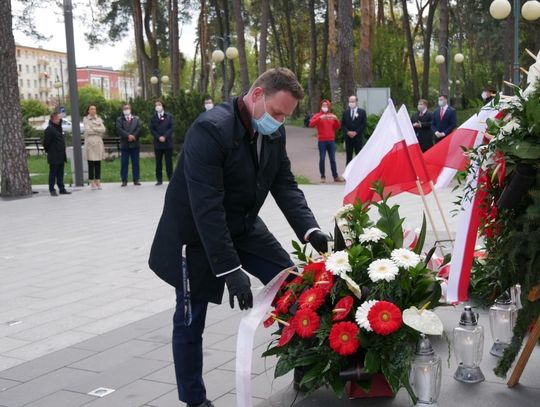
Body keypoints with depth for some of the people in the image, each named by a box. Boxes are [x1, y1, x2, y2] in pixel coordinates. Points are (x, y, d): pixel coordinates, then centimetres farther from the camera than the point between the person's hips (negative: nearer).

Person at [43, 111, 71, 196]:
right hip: (54, 157, -8)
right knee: (53, 174, -1)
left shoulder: (59, 127, 14)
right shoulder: (49, 129, -14)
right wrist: (48, 151, -5)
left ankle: (62, 189, 16)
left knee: (60, 173, 12)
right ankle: (52, 190, 4)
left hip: (61, 156, 8)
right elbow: (46, 143, -15)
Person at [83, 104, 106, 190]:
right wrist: (98, 131, -3)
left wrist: (94, 129, -7)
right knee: (91, 164, -4)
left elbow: (103, 129, 2)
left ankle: (98, 182, 8)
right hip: (90, 142, -3)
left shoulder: (99, 119, 15)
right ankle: (92, 183, 0)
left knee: (98, 164, 3)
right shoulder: (85, 119, 4)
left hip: (98, 142, 3)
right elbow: (88, 130, -8)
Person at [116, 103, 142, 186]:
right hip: (124, 144, -1)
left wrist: (133, 136, -14)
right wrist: (128, 136, -18)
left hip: (135, 143, 2)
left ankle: (136, 180, 6)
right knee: (124, 163, -1)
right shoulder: (119, 120, 8)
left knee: (135, 163, 2)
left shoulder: (136, 119, 14)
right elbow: (119, 130, -7)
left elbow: (139, 129, 1)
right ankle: (124, 180, 2)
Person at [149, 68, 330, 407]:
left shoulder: (274, 132, -6)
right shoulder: (210, 129, -30)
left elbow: (286, 185, -4)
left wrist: (310, 230, -21)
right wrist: (230, 270, -35)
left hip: (243, 227, 7)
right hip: (196, 233, -7)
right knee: (190, 321, 5)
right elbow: (206, 208, -33)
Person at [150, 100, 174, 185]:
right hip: (157, 143, 1)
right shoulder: (153, 117, 9)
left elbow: (171, 128, -2)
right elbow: (152, 130, 2)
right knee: (158, 162, 4)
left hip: (168, 142, -1)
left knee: (169, 161, 0)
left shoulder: (169, 116, 6)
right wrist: (159, 137, -12)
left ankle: (171, 178, 3)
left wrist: (165, 137, -13)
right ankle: (159, 179, 7)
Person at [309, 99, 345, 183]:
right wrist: (320, 118, -22)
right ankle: (322, 177, 0)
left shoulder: (332, 116, 15)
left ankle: (336, 176, 5)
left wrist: (336, 119, -9)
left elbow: (337, 127, 9)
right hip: (321, 141, -3)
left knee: (333, 159, 3)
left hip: (331, 141, 3)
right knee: (322, 159, -4)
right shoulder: (317, 115, 5)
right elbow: (311, 124, -11)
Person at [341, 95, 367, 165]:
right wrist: (347, 132, -10)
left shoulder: (362, 112, 4)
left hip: (358, 137, -2)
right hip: (348, 137, 2)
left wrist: (356, 132, -12)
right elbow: (342, 124, 6)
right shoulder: (345, 112, 10)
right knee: (349, 157, 6)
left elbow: (364, 124, -3)